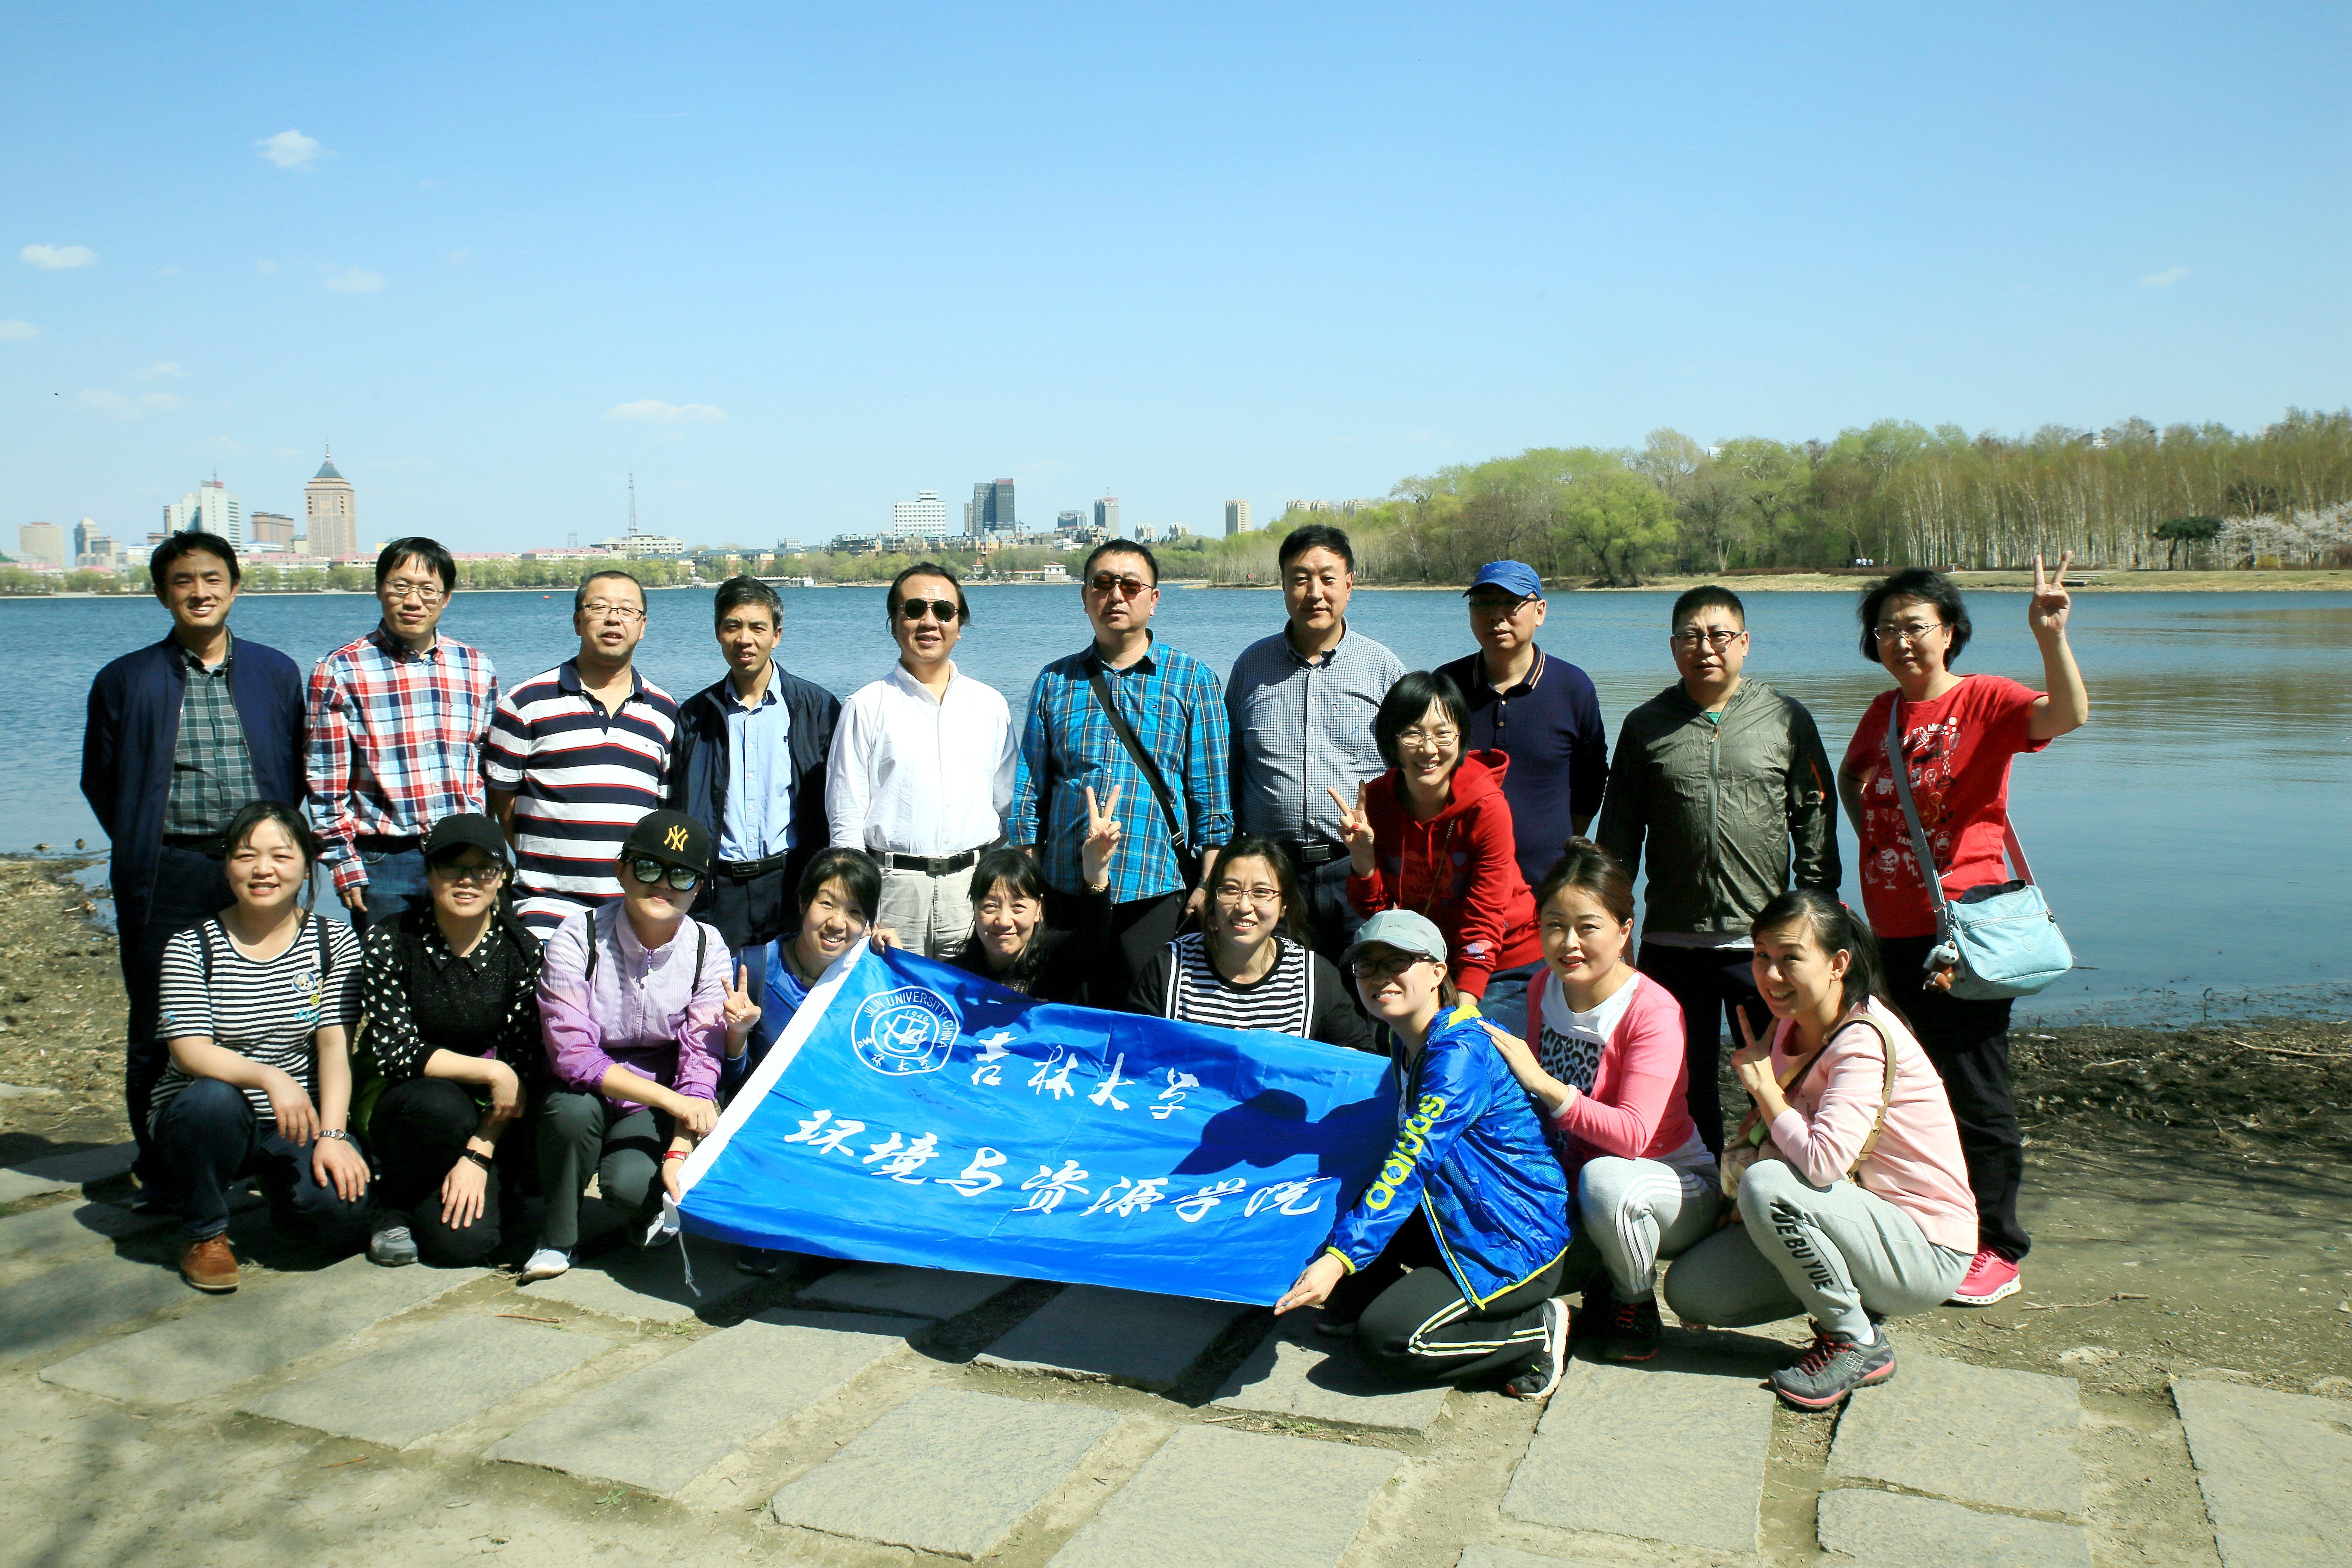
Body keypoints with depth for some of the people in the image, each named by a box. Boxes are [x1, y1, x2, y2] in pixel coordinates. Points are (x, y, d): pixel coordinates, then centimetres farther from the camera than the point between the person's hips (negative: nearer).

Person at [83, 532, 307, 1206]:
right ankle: (161, 1173, 18)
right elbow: (100, 779, 10)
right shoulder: (127, 680, 5)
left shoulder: (277, 673, 9)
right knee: (157, 1032, 5)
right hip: (166, 878, -1)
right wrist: (145, 849, 3)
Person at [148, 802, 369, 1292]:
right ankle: (204, 1232, -8)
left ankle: (285, 1200, 13)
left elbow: (335, 1044, -7)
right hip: (204, 1119, 0)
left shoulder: (334, 942, 0)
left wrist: (332, 1135, -20)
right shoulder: (192, 946, -4)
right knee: (215, 1098, -36)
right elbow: (189, 1051, -15)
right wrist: (270, 1077, -33)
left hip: (295, 1121, 1)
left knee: (345, 1204, -27)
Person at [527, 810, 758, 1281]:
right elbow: (572, 1054, -24)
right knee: (573, 1108, -34)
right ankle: (557, 1237, -7)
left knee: (631, 1185, -29)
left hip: (654, 1107, 0)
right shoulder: (578, 938, -17)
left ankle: (650, 1210, 10)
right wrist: (673, 1100, -30)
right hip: (585, 1092, 0)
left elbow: (701, 1064, -15)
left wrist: (678, 1152, -30)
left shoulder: (709, 951, -11)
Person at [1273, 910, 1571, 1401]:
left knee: (1385, 1340, -18)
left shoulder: (1461, 1053, -24)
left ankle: (1537, 1333, -3)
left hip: (1516, 1245, -9)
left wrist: (1342, 1257, -38)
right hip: (1453, 1222, 9)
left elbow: (1410, 1165, -32)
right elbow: (1407, 1153, 18)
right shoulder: (1404, 1040, 5)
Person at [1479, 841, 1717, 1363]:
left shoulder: (1653, 1011, -23)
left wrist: (1544, 1084, -39)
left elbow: (1633, 1135, -33)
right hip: (1571, 1180, 6)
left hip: (1677, 1189, -6)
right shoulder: (1545, 988, -2)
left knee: (1605, 1179, -39)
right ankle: (1599, 1281, 13)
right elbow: (1534, 1093, 12)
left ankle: (1635, 1303, -10)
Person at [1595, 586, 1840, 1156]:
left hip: (1764, 942, -1)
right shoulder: (1646, 725, 8)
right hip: (1671, 943, 1)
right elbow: (1618, 834, 11)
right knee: (1684, 1089, 10)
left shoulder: (1787, 720, 4)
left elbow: (1816, 828, 6)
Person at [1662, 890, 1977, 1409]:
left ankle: (1859, 1345, -11)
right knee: (1688, 1290, -7)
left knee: (1769, 1186, -32)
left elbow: (1822, 1161, -36)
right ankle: (1851, 1300, 10)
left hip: (1927, 1252, -7)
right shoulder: (1792, 1025, 3)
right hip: (1860, 1222, 8)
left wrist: (1764, 1086, -20)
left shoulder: (1865, 1041, -22)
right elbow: (1775, 1143, 10)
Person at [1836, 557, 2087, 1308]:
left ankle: (1996, 1250, 12)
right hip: (1893, 928, 7)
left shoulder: (1985, 699, -6)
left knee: (1976, 1092, 0)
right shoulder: (1884, 711, 12)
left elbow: (2069, 713, -26)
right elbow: (1850, 778, 30)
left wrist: (2049, 634, -40)